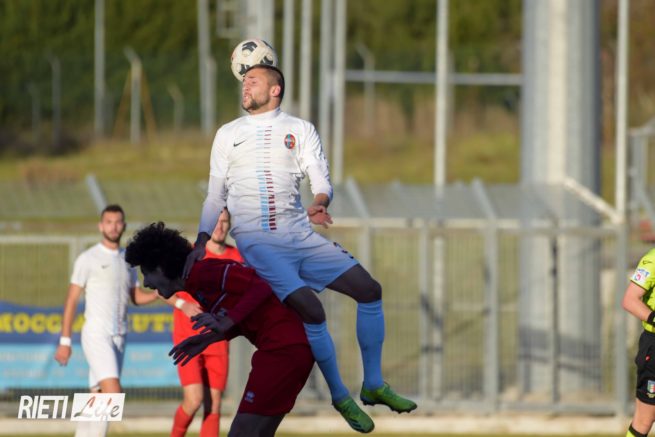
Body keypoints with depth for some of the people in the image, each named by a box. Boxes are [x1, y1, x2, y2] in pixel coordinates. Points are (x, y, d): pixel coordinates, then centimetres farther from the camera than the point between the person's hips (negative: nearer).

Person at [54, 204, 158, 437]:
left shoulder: (127, 259, 14)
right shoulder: (88, 259, -5)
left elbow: (136, 297, 19)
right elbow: (71, 300, -5)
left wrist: (157, 294, -4)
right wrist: (65, 341, -9)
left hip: (118, 338, 6)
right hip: (96, 336, -6)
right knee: (113, 393, -20)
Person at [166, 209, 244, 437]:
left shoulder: (236, 258, 5)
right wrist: (182, 304, -17)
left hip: (218, 341, 3)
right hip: (188, 339, -3)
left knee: (214, 404, -1)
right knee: (194, 400, -15)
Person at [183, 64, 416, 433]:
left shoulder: (300, 130, 12)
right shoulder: (228, 134, 13)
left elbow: (321, 179, 2)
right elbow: (215, 197, 14)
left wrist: (320, 204, -21)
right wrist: (201, 243, 1)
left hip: (300, 234, 2)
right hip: (256, 241, -2)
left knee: (369, 289, -8)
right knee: (311, 310, -23)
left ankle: (373, 385, 6)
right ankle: (340, 396, -8)